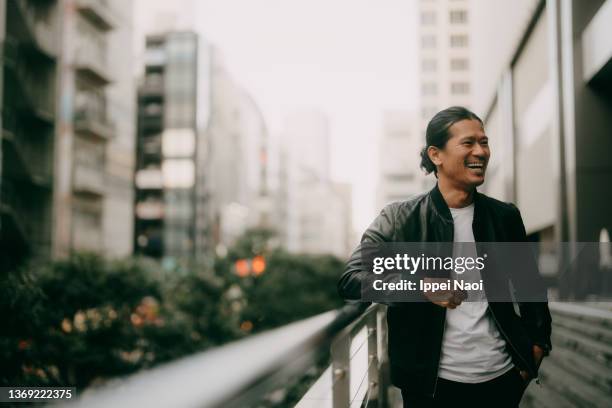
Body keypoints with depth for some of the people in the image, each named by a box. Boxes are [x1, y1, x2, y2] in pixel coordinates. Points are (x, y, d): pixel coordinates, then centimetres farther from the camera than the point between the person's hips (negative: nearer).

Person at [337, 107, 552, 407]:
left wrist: (538, 343, 5)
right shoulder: (399, 220, -7)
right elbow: (350, 281, -13)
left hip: (503, 377, 3)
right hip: (432, 382, -3)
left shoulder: (506, 216, 4)